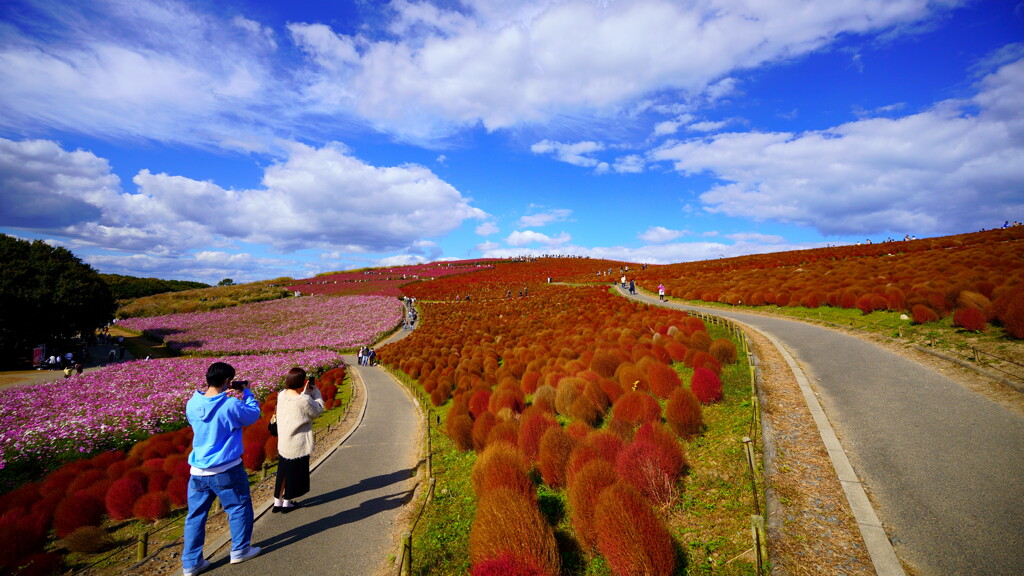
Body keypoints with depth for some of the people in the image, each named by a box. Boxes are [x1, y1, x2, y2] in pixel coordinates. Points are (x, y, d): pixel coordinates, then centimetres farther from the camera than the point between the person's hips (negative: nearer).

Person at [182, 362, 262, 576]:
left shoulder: (192, 404, -6)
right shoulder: (231, 405, -21)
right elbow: (254, 414, -4)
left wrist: (221, 392, 7)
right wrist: (247, 393, 5)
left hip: (198, 471, 5)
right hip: (226, 470, -5)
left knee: (196, 516, 17)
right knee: (239, 508, 16)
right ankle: (240, 550, 29)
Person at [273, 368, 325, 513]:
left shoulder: (282, 395, -6)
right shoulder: (304, 400, -27)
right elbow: (318, 411, -10)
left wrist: (306, 392, -1)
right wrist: (315, 391, -5)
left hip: (283, 442, 7)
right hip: (298, 444, -6)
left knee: (283, 471, 22)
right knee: (294, 472, 13)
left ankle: (277, 501, 33)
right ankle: (287, 503, 28)